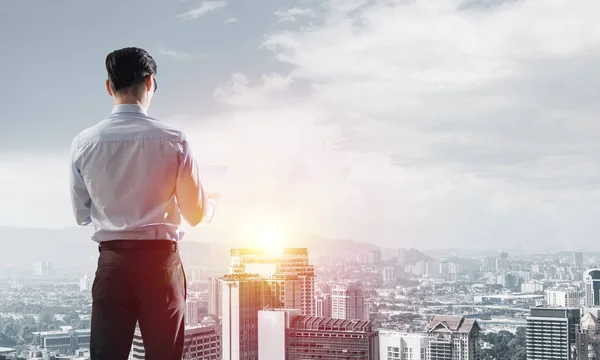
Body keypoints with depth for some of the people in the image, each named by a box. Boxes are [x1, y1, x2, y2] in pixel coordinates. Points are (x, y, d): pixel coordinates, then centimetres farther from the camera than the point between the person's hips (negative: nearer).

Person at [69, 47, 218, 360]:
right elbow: (196, 215, -1)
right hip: (161, 261, -1)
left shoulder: (84, 143, -3)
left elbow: (82, 215, 8)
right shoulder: (173, 140, -9)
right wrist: (213, 202, 21)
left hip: (112, 262, 2)